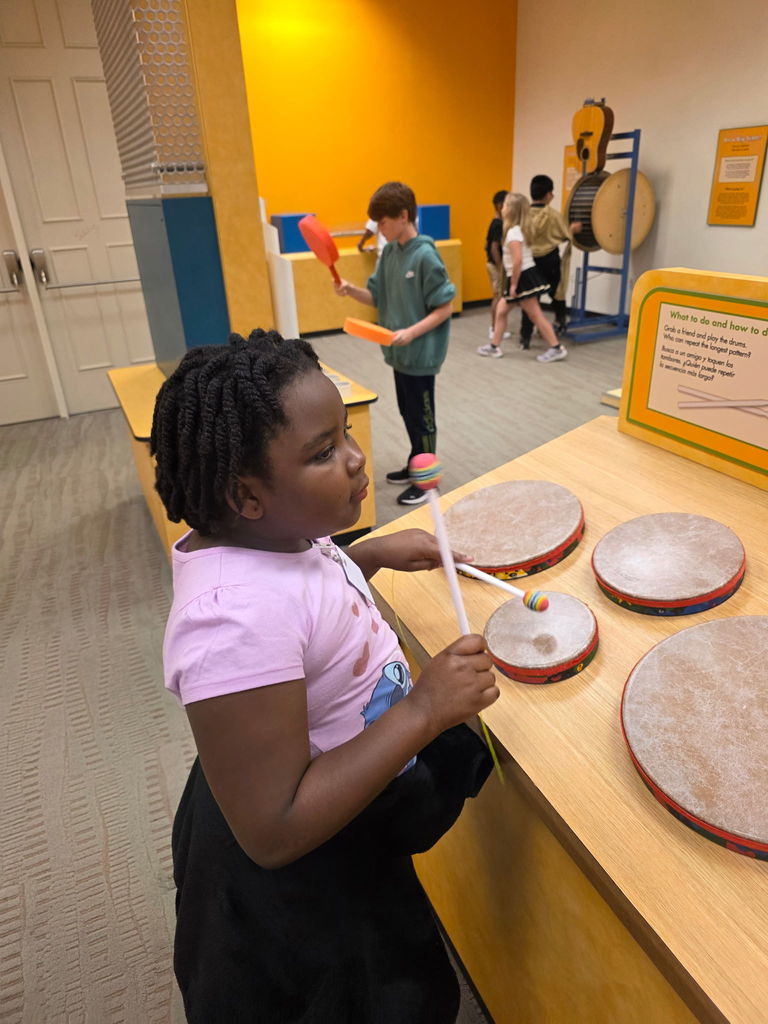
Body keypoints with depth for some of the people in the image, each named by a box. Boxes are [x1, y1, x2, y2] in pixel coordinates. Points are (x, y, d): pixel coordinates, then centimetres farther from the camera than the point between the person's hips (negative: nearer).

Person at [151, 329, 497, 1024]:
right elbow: (273, 833, -34)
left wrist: (374, 555, -3)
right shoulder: (235, 623, -40)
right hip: (297, 883, -8)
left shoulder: (275, 531, -12)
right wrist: (425, 711, -36)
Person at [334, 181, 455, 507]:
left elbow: (444, 308, -17)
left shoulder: (425, 255, -18)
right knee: (408, 413, 19)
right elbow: (377, 297, 9)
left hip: (420, 354, -7)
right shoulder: (390, 252, 5)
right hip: (400, 353, 8)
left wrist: (412, 332, -26)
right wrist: (350, 289, -9)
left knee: (421, 416, 5)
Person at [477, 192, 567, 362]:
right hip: (524, 277, 10)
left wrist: (514, 284, -21)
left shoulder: (513, 233, -17)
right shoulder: (520, 230, 13)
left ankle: (557, 348, -1)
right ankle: (494, 347, 21)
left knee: (535, 314, -6)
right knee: (501, 310, 15)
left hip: (522, 278, -10)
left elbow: (518, 260, -26)